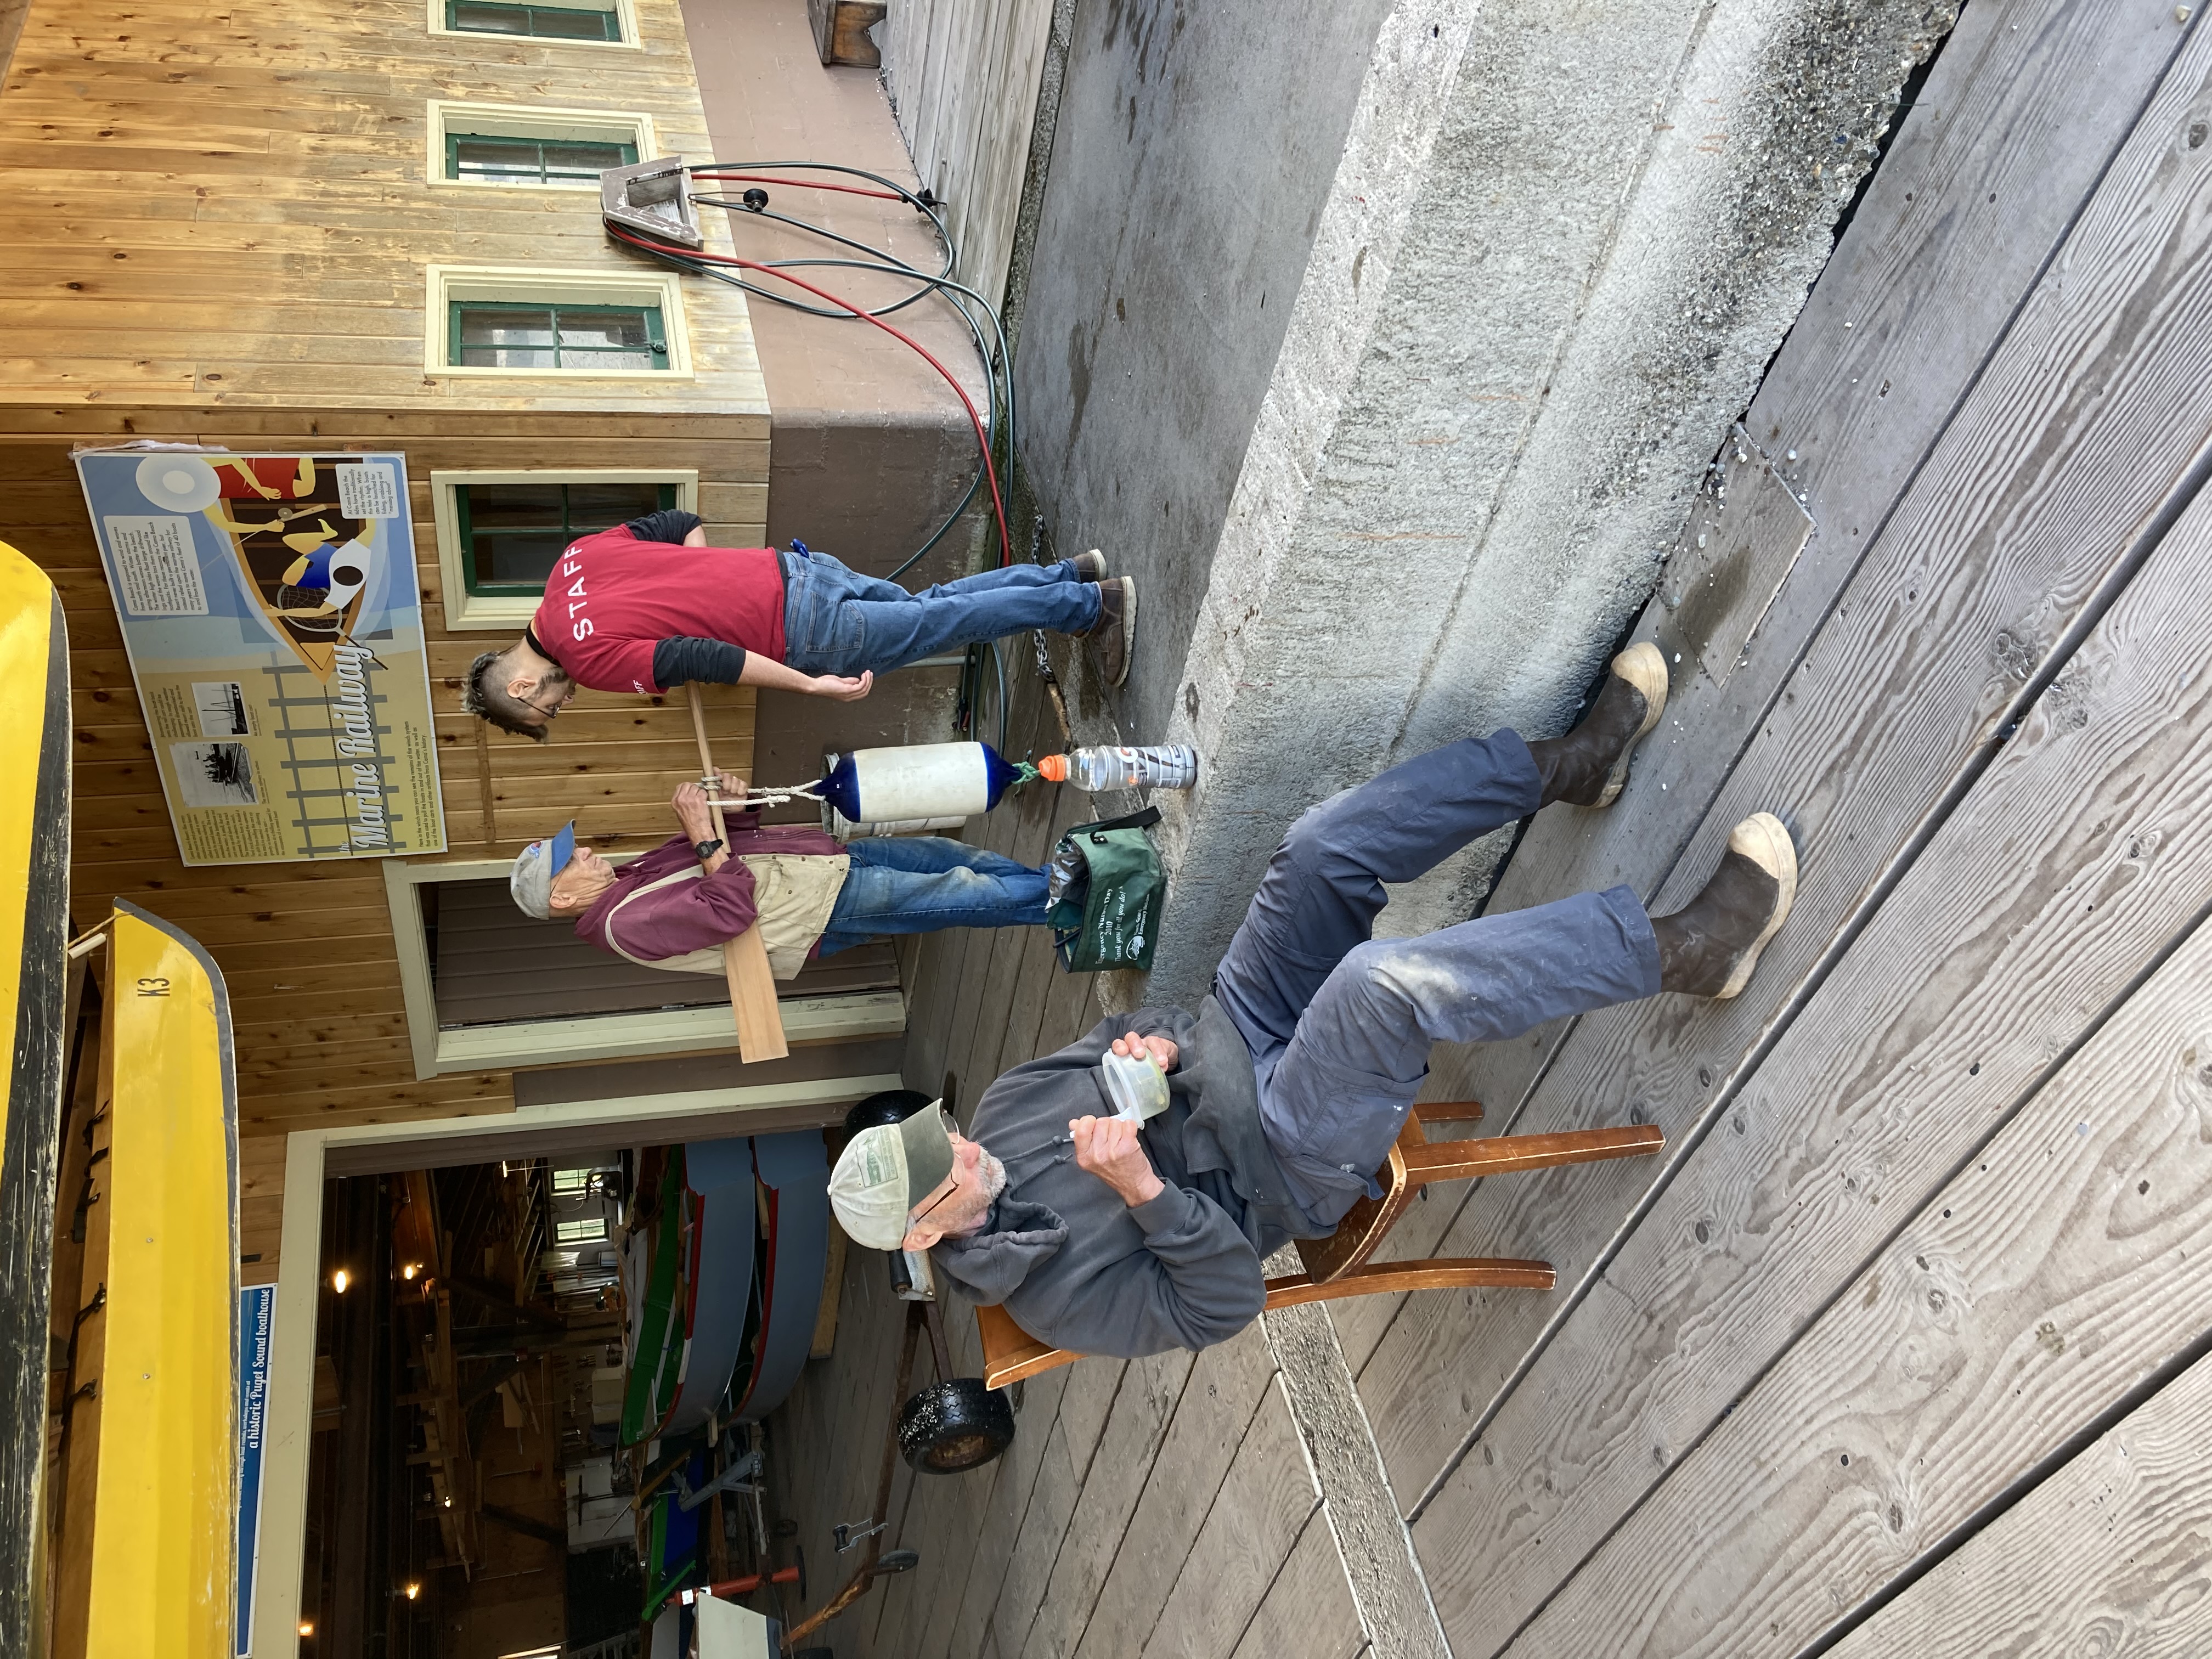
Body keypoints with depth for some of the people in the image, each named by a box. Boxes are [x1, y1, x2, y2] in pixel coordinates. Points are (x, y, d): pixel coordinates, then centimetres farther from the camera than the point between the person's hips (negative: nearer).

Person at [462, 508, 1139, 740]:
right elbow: (682, 523, 15)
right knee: (927, 605, 20)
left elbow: (699, 660, -23)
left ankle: (1091, 602, 11)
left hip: (802, 635, -7)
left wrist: (812, 686, -19)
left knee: (941, 624, 5)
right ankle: (1067, 576, 25)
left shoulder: (591, 658, -15)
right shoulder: (574, 560, 8)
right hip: (790, 570, 7)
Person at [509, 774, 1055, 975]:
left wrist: (736, 807, -6)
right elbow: (730, 911, -25)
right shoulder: (629, 925, -16)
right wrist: (704, 832, -23)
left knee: (950, 855, 0)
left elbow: (739, 841, 16)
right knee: (957, 894, -16)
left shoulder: (634, 876, 13)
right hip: (821, 912, -9)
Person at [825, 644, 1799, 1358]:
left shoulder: (1004, 1112, 0)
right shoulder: (1049, 1289, -19)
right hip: (1294, 1166, -7)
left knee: (1325, 847, -15)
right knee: (1381, 982, -39)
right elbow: (1222, 1302, -20)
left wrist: (1154, 1044, -14)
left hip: (1230, 1041, 7)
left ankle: (1569, 764, 4)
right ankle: (1681, 950, -23)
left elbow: (1113, 1039, 10)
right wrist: (1143, 1187, -34)